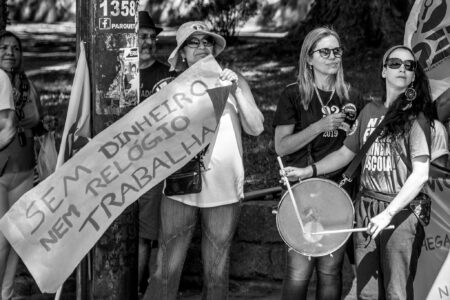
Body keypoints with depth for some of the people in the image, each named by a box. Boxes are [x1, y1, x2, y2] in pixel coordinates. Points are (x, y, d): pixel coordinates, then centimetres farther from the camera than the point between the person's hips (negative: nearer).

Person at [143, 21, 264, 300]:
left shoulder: (232, 80, 5)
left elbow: (256, 128, -3)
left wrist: (237, 89, -12)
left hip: (223, 190, 0)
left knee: (216, 272, 6)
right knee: (166, 271, -3)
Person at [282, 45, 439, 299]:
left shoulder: (416, 116, -6)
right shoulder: (370, 111, 10)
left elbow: (420, 175, -13)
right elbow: (346, 153, 20)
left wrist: (388, 214, -19)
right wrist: (308, 171, 8)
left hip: (402, 211, -5)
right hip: (366, 209, 5)